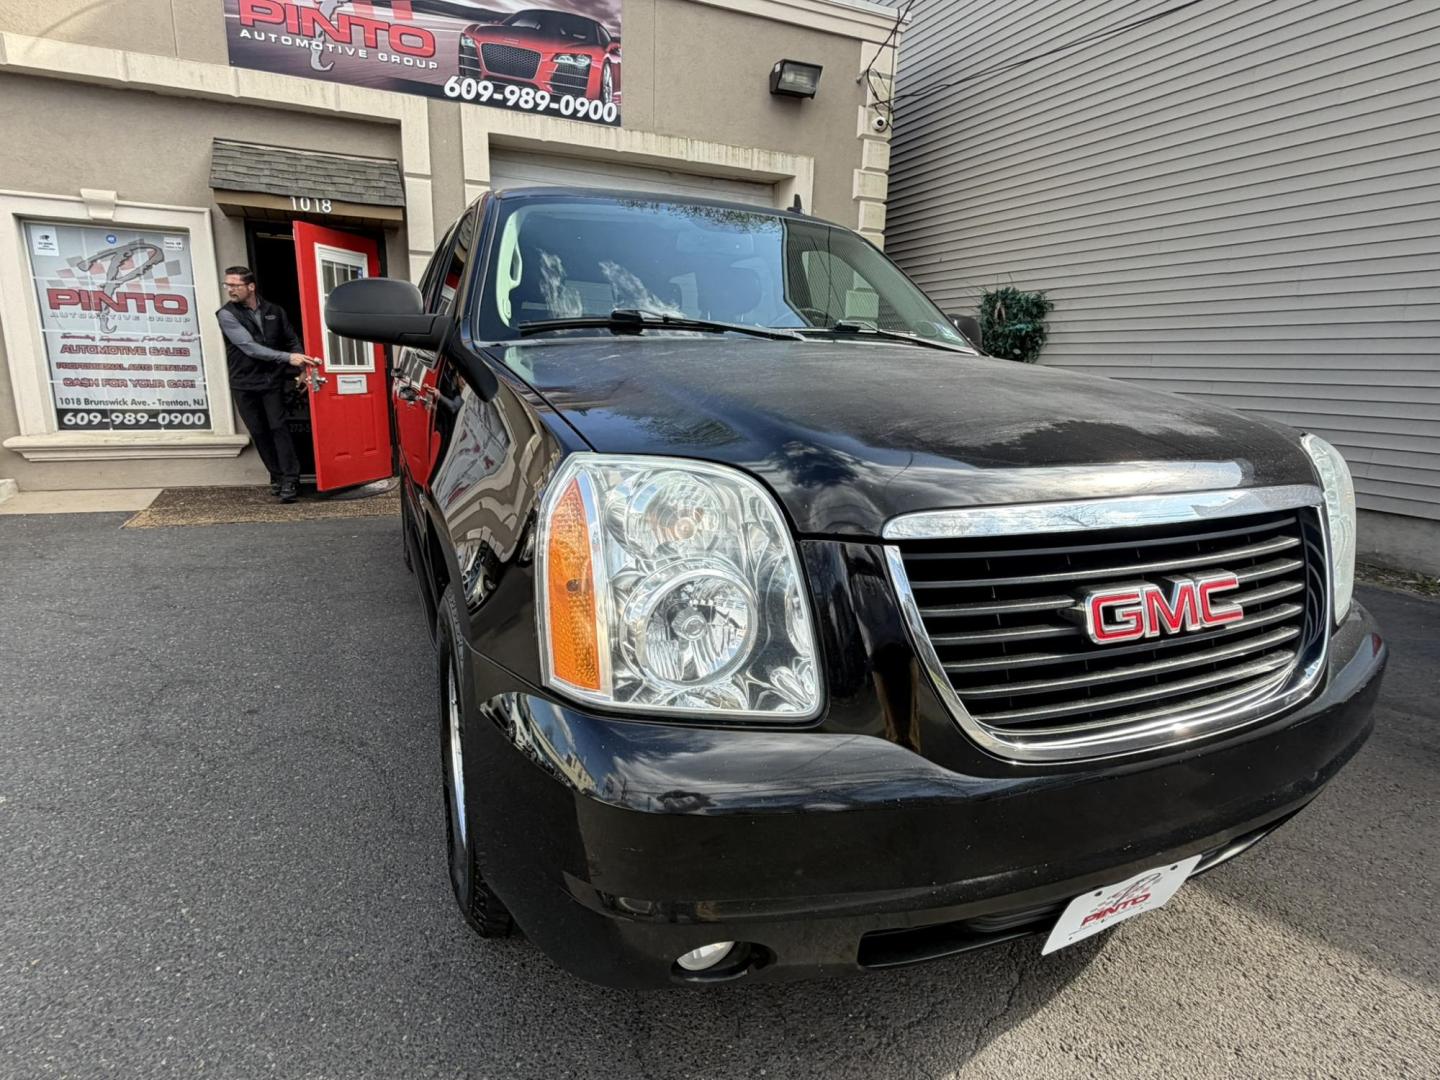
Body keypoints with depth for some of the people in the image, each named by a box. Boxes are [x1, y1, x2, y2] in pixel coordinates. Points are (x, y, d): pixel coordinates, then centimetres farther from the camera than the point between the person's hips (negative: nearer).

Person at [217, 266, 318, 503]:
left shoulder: (275, 311, 2)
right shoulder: (227, 314, -8)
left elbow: (292, 341, 13)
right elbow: (249, 347, -19)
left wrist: (302, 367, -1)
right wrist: (287, 358, -28)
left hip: (272, 380, 0)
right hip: (245, 384, 0)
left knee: (278, 427, -8)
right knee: (259, 433, 6)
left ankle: (290, 479, -7)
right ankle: (277, 476, 17)